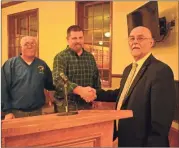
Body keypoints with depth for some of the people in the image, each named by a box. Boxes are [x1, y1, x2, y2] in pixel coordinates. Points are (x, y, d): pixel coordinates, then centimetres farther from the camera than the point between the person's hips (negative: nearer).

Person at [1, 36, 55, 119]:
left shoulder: (42, 64, 6)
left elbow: (50, 85, 16)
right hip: (16, 113, -3)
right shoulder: (10, 64, -5)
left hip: (37, 112, 3)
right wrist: (8, 111, -10)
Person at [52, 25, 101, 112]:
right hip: (66, 105, -4)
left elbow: (96, 79, 17)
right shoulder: (61, 57, -8)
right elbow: (58, 80, -23)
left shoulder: (90, 57, 9)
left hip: (87, 104, 5)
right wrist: (80, 90, -36)